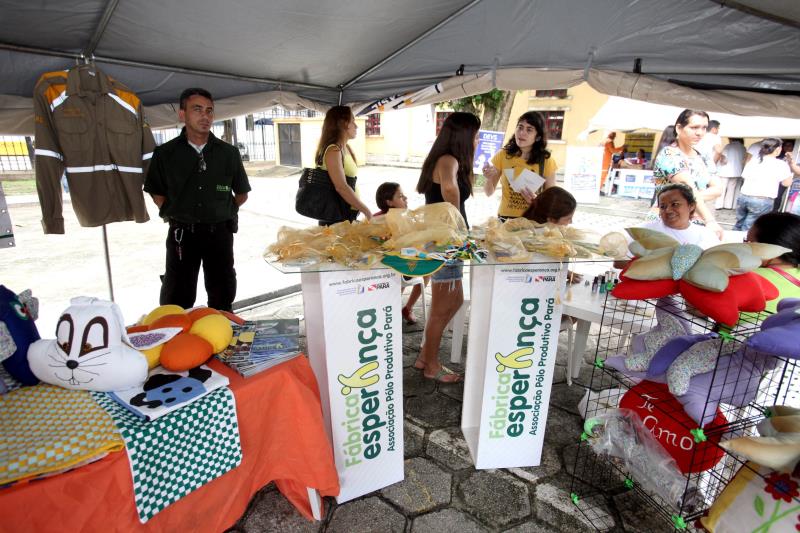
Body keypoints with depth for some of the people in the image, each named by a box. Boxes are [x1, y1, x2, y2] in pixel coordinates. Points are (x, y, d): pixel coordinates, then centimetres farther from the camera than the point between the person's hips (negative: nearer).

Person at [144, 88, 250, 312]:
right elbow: (157, 193, 11)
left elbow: (242, 194, 11)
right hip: (181, 234, -1)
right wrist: (174, 214, 2)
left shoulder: (228, 153, 3)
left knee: (223, 297, 11)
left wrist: (223, 211, 6)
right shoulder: (165, 153, 1)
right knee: (177, 300, 4)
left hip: (219, 232, 1)